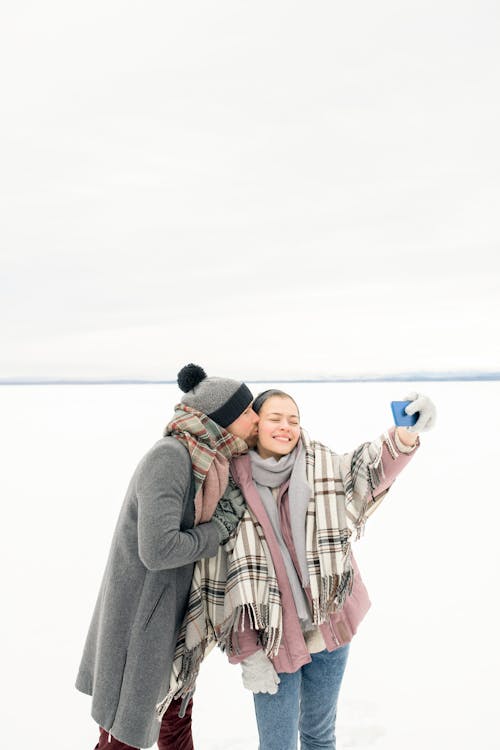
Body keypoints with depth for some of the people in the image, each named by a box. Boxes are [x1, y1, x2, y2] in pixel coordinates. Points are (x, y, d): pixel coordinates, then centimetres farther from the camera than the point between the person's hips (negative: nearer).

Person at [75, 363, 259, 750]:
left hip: (172, 608, 9)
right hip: (142, 614, -9)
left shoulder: (207, 460, 4)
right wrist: (219, 530, -17)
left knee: (177, 712, 23)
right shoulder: (169, 457, -24)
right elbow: (158, 550, -29)